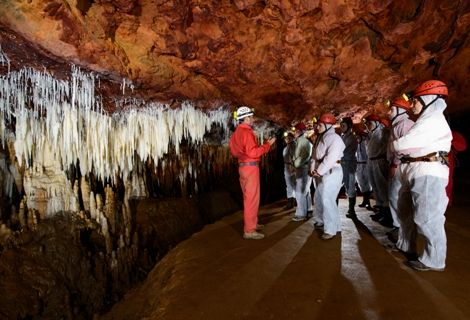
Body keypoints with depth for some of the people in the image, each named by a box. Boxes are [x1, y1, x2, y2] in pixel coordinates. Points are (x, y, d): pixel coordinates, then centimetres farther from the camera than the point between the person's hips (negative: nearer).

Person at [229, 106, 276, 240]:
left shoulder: (237, 132, 13)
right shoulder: (247, 132, -16)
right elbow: (252, 152, -23)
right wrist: (267, 144, -14)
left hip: (243, 166, 10)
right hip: (250, 167, -10)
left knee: (248, 197, 19)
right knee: (252, 198, -5)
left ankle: (251, 223, 32)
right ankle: (249, 230, 0)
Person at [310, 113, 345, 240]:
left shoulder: (335, 138, -13)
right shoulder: (320, 138, 15)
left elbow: (330, 158, -23)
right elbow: (315, 155, 13)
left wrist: (319, 171, -20)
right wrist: (313, 168, -1)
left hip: (331, 172, -9)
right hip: (321, 173, 10)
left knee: (328, 200, -12)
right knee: (319, 198, 19)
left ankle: (331, 229, -4)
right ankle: (320, 221, 37)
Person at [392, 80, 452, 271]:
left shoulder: (433, 120, -13)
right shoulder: (426, 120, 21)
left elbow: (401, 145, -18)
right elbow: (413, 146, 15)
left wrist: (395, 144, 3)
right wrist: (397, 163, -2)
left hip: (428, 175, -11)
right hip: (415, 174, 11)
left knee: (427, 218, -5)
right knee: (405, 210, 19)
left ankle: (434, 260, 6)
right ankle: (405, 246, 34)